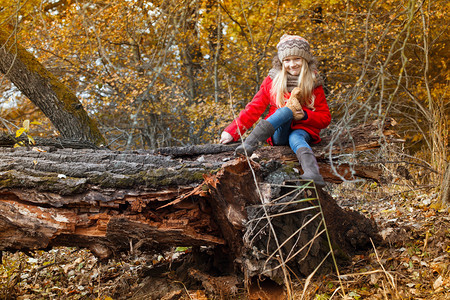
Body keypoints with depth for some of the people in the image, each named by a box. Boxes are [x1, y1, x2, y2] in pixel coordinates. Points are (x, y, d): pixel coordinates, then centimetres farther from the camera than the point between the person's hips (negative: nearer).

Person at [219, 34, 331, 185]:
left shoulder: (314, 85, 5)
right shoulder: (273, 81, 6)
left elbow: (325, 118, 6)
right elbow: (255, 108, 4)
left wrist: (304, 115, -15)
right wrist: (232, 132, -4)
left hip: (302, 130, 0)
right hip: (278, 133, 0)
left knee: (296, 138, -38)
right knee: (287, 109, -33)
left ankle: (312, 172, -70)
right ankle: (250, 144, -55)